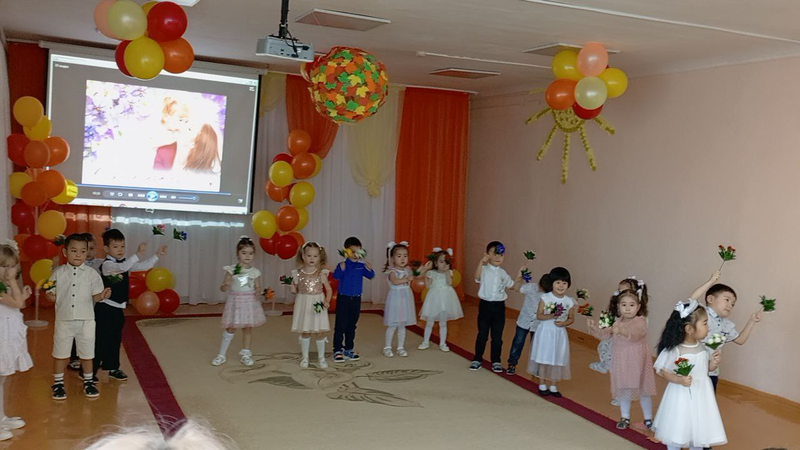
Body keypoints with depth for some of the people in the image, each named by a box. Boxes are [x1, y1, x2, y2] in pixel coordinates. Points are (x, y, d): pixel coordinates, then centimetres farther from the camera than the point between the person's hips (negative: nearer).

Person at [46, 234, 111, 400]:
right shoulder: (58, 273, -1)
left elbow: (95, 296, -1)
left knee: (87, 353, 11)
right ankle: (58, 384, 26)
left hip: (86, 320, 0)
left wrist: (102, 296, -21)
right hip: (64, 319, 0)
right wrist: (50, 295, -16)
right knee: (60, 353, 11)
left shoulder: (91, 273, -3)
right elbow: (53, 295, 4)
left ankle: (88, 382, 27)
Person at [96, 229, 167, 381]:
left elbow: (144, 266, 4)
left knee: (115, 340, 15)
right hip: (105, 308, -8)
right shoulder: (107, 264, -16)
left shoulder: (125, 263, 8)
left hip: (118, 308, 8)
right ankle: (89, 372, 6)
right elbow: (122, 267, -35)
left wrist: (157, 255, -9)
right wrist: (138, 254, -46)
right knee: (100, 341, -4)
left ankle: (113, 368, 25)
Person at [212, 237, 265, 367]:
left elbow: (258, 288, 8)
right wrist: (226, 285, -27)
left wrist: (258, 290, -15)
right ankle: (221, 355, 12)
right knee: (231, 328, 1)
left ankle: (245, 354, 23)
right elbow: (223, 288, -5)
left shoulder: (255, 272, 0)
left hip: (249, 302, 2)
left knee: (248, 327, 8)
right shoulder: (231, 270, -6)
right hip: (235, 301, -2)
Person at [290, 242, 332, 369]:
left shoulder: (322, 273, -5)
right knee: (305, 332, 9)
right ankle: (305, 358, 22)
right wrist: (292, 288, -13)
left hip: (318, 305, -1)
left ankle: (321, 358, 20)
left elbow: (328, 289, 0)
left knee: (320, 332, 5)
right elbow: (295, 290, 9)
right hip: (303, 305, 1)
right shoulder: (298, 273, -3)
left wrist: (327, 301, -15)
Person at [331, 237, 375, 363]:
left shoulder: (361, 266, 0)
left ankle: (349, 349, 24)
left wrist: (369, 268, -24)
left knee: (352, 326, 13)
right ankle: (337, 351, 7)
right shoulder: (343, 264, -11)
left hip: (356, 299, 4)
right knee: (340, 325, -1)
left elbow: (371, 276, -5)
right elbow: (336, 276, -27)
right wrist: (342, 265, -43)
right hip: (343, 298, -4)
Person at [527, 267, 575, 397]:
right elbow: (539, 315, -10)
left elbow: (571, 318, 5)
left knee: (557, 360, 8)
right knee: (543, 359, 4)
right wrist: (551, 316, -24)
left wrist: (563, 323, -15)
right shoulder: (545, 298, -10)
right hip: (545, 332, -2)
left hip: (560, 333, 3)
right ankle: (542, 385, 18)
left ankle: (553, 386, 22)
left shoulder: (569, 301, -3)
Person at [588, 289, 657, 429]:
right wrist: (594, 328, -17)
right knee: (624, 390, 13)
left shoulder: (640, 321, -15)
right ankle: (625, 417, 27)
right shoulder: (617, 322, 4)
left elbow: (636, 334, -35)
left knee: (643, 390, 8)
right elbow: (604, 334, 2)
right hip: (621, 361, 5)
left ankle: (648, 418, 23)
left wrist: (622, 331, -54)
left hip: (637, 361, -5)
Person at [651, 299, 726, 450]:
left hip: (701, 395, 6)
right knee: (676, 434, 7)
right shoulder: (674, 350, -21)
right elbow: (662, 371, -13)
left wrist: (714, 362, -9)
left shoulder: (703, 345, -2)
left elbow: (706, 368, 11)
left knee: (699, 431, 17)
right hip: (682, 396, -5)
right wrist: (679, 380, -27)